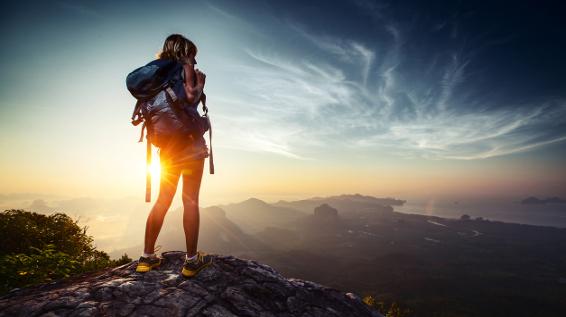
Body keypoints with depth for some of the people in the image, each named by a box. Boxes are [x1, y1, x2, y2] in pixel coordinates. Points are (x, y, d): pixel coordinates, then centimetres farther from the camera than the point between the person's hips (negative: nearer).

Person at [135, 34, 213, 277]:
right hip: (190, 143, -7)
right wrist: (200, 84, 0)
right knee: (191, 200, -4)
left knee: (163, 200, 11)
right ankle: (192, 260, 1)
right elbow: (191, 96, -20)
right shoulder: (185, 68, -2)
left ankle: (147, 256, 15)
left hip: (167, 144, 7)